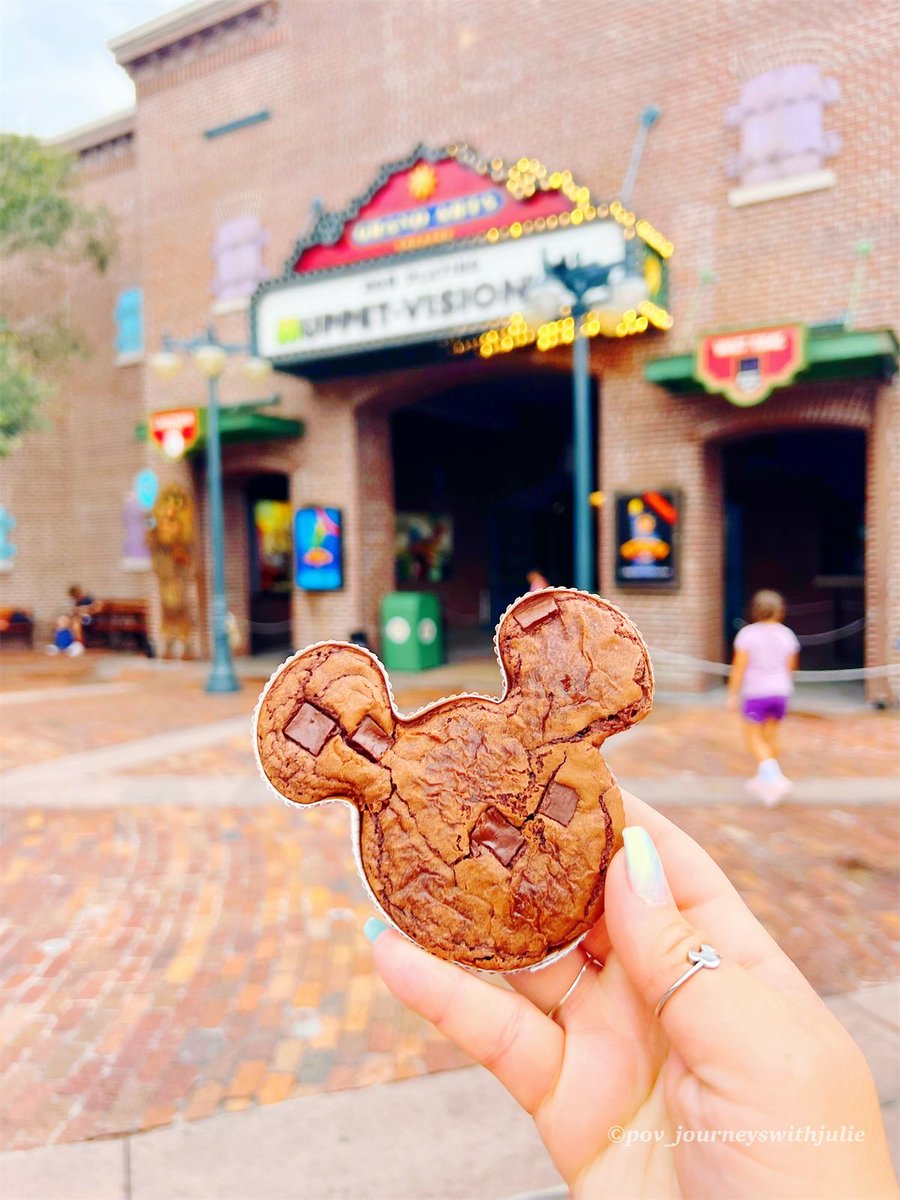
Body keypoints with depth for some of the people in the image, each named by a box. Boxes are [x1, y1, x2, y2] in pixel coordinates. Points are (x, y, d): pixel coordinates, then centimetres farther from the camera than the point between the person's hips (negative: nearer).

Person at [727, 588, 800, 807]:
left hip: (755, 693, -4)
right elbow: (790, 667, 6)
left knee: (753, 737, 5)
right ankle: (762, 780, 26)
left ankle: (776, 779, -12)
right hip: (780, 692, 4)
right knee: (770, 735, 17)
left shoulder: (747, 634, -13)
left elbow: (738, 667, -14)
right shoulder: (787, 635, 0)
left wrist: (732, 695, -7)